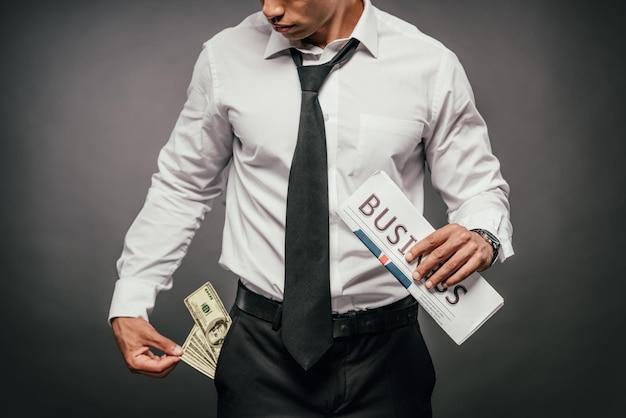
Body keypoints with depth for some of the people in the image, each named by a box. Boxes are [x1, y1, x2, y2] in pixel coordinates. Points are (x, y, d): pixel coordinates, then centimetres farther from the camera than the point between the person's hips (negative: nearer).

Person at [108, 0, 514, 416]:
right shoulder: (225, 58, -4)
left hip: (386, 351, 0)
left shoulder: (430, 65, -7)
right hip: (263, 349, 0)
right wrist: (129, 303, 2)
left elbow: (478, 188, 1)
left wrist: (482, 237, -22)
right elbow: (181, 187, 5)